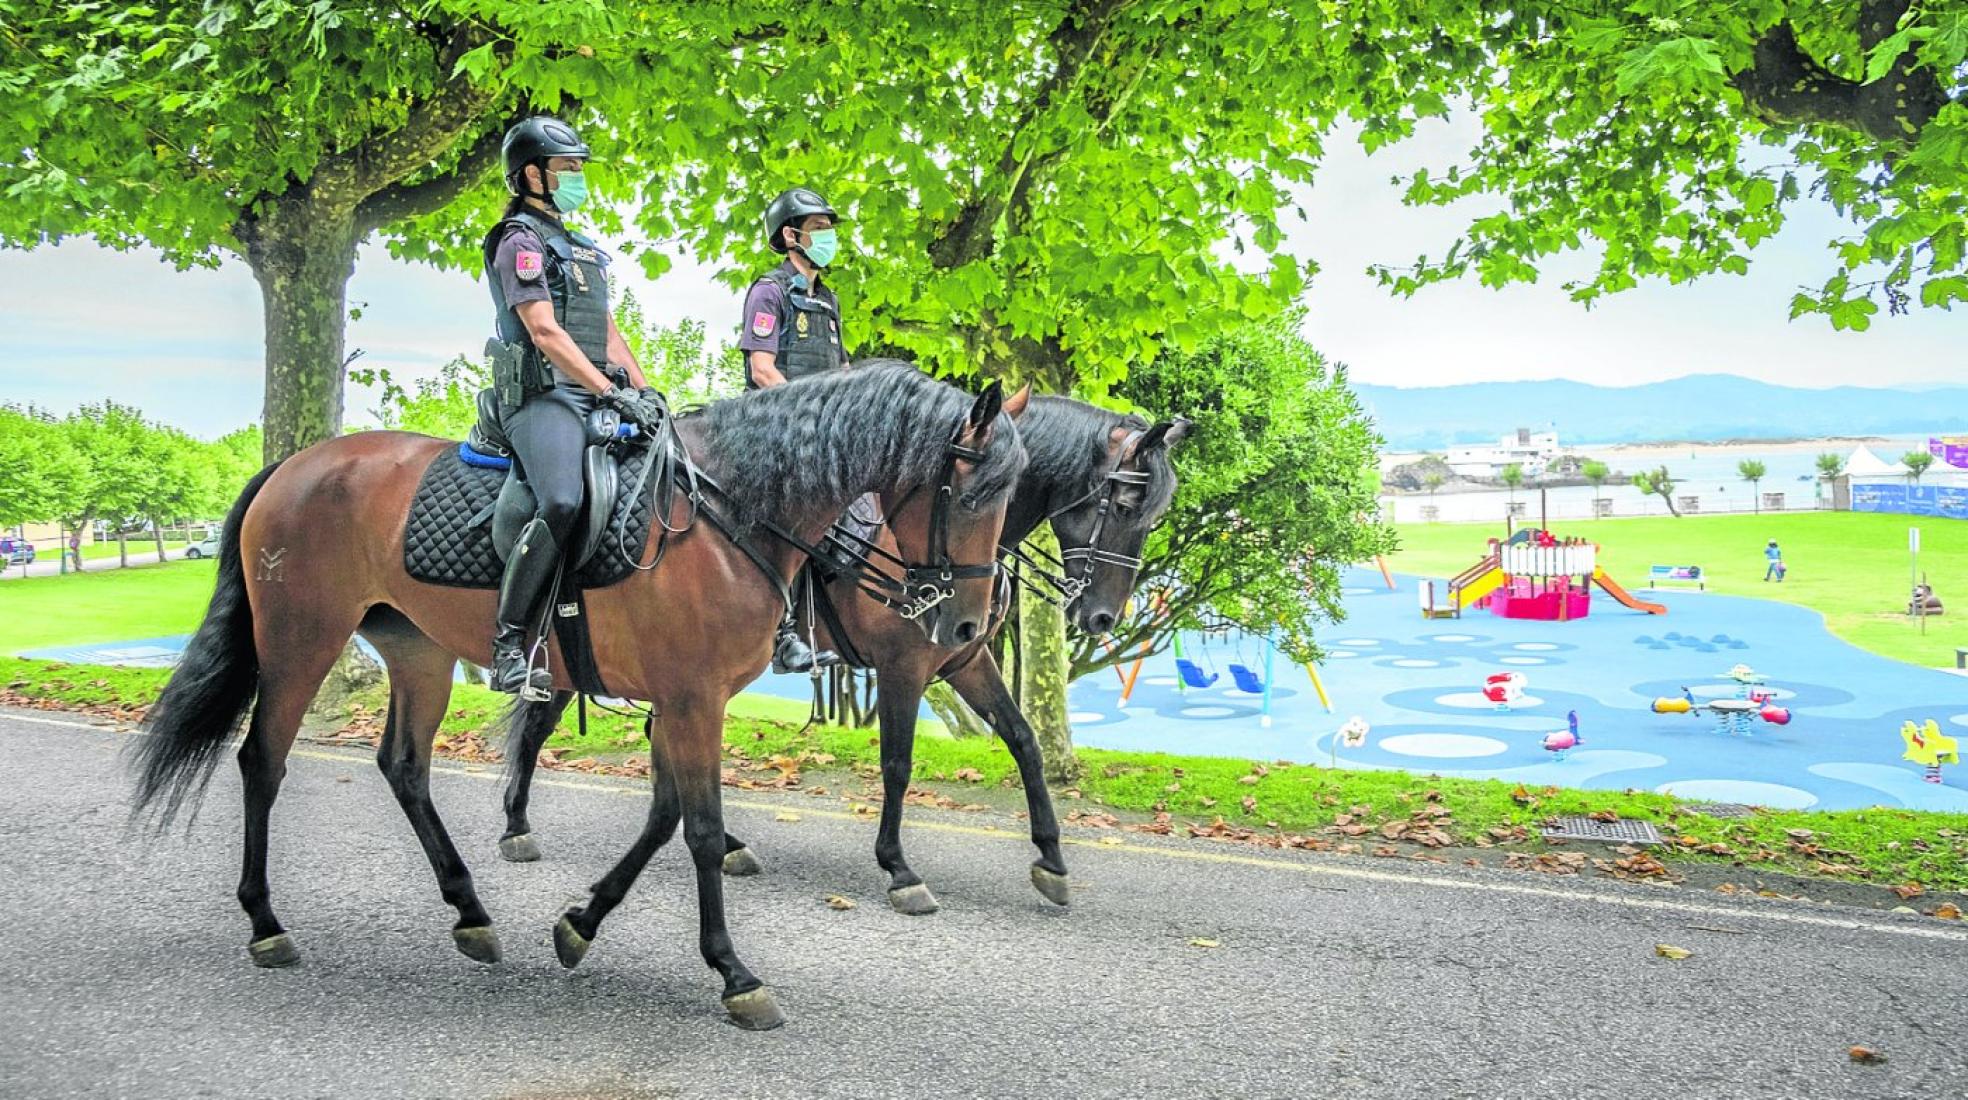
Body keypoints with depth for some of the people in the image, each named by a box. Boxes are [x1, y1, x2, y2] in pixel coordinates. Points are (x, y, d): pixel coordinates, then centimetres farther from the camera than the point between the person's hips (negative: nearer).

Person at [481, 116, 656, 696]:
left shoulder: (578, 247, 26)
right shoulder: (520, 240, -1)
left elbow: (609, 332, 25)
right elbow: (545, 331, -14)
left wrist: (645, 392, 11)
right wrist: (613, 393, -20)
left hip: (593, 397, 9)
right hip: (545, 395, -9)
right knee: (561, 504, -31)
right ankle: (508, 645, -22)